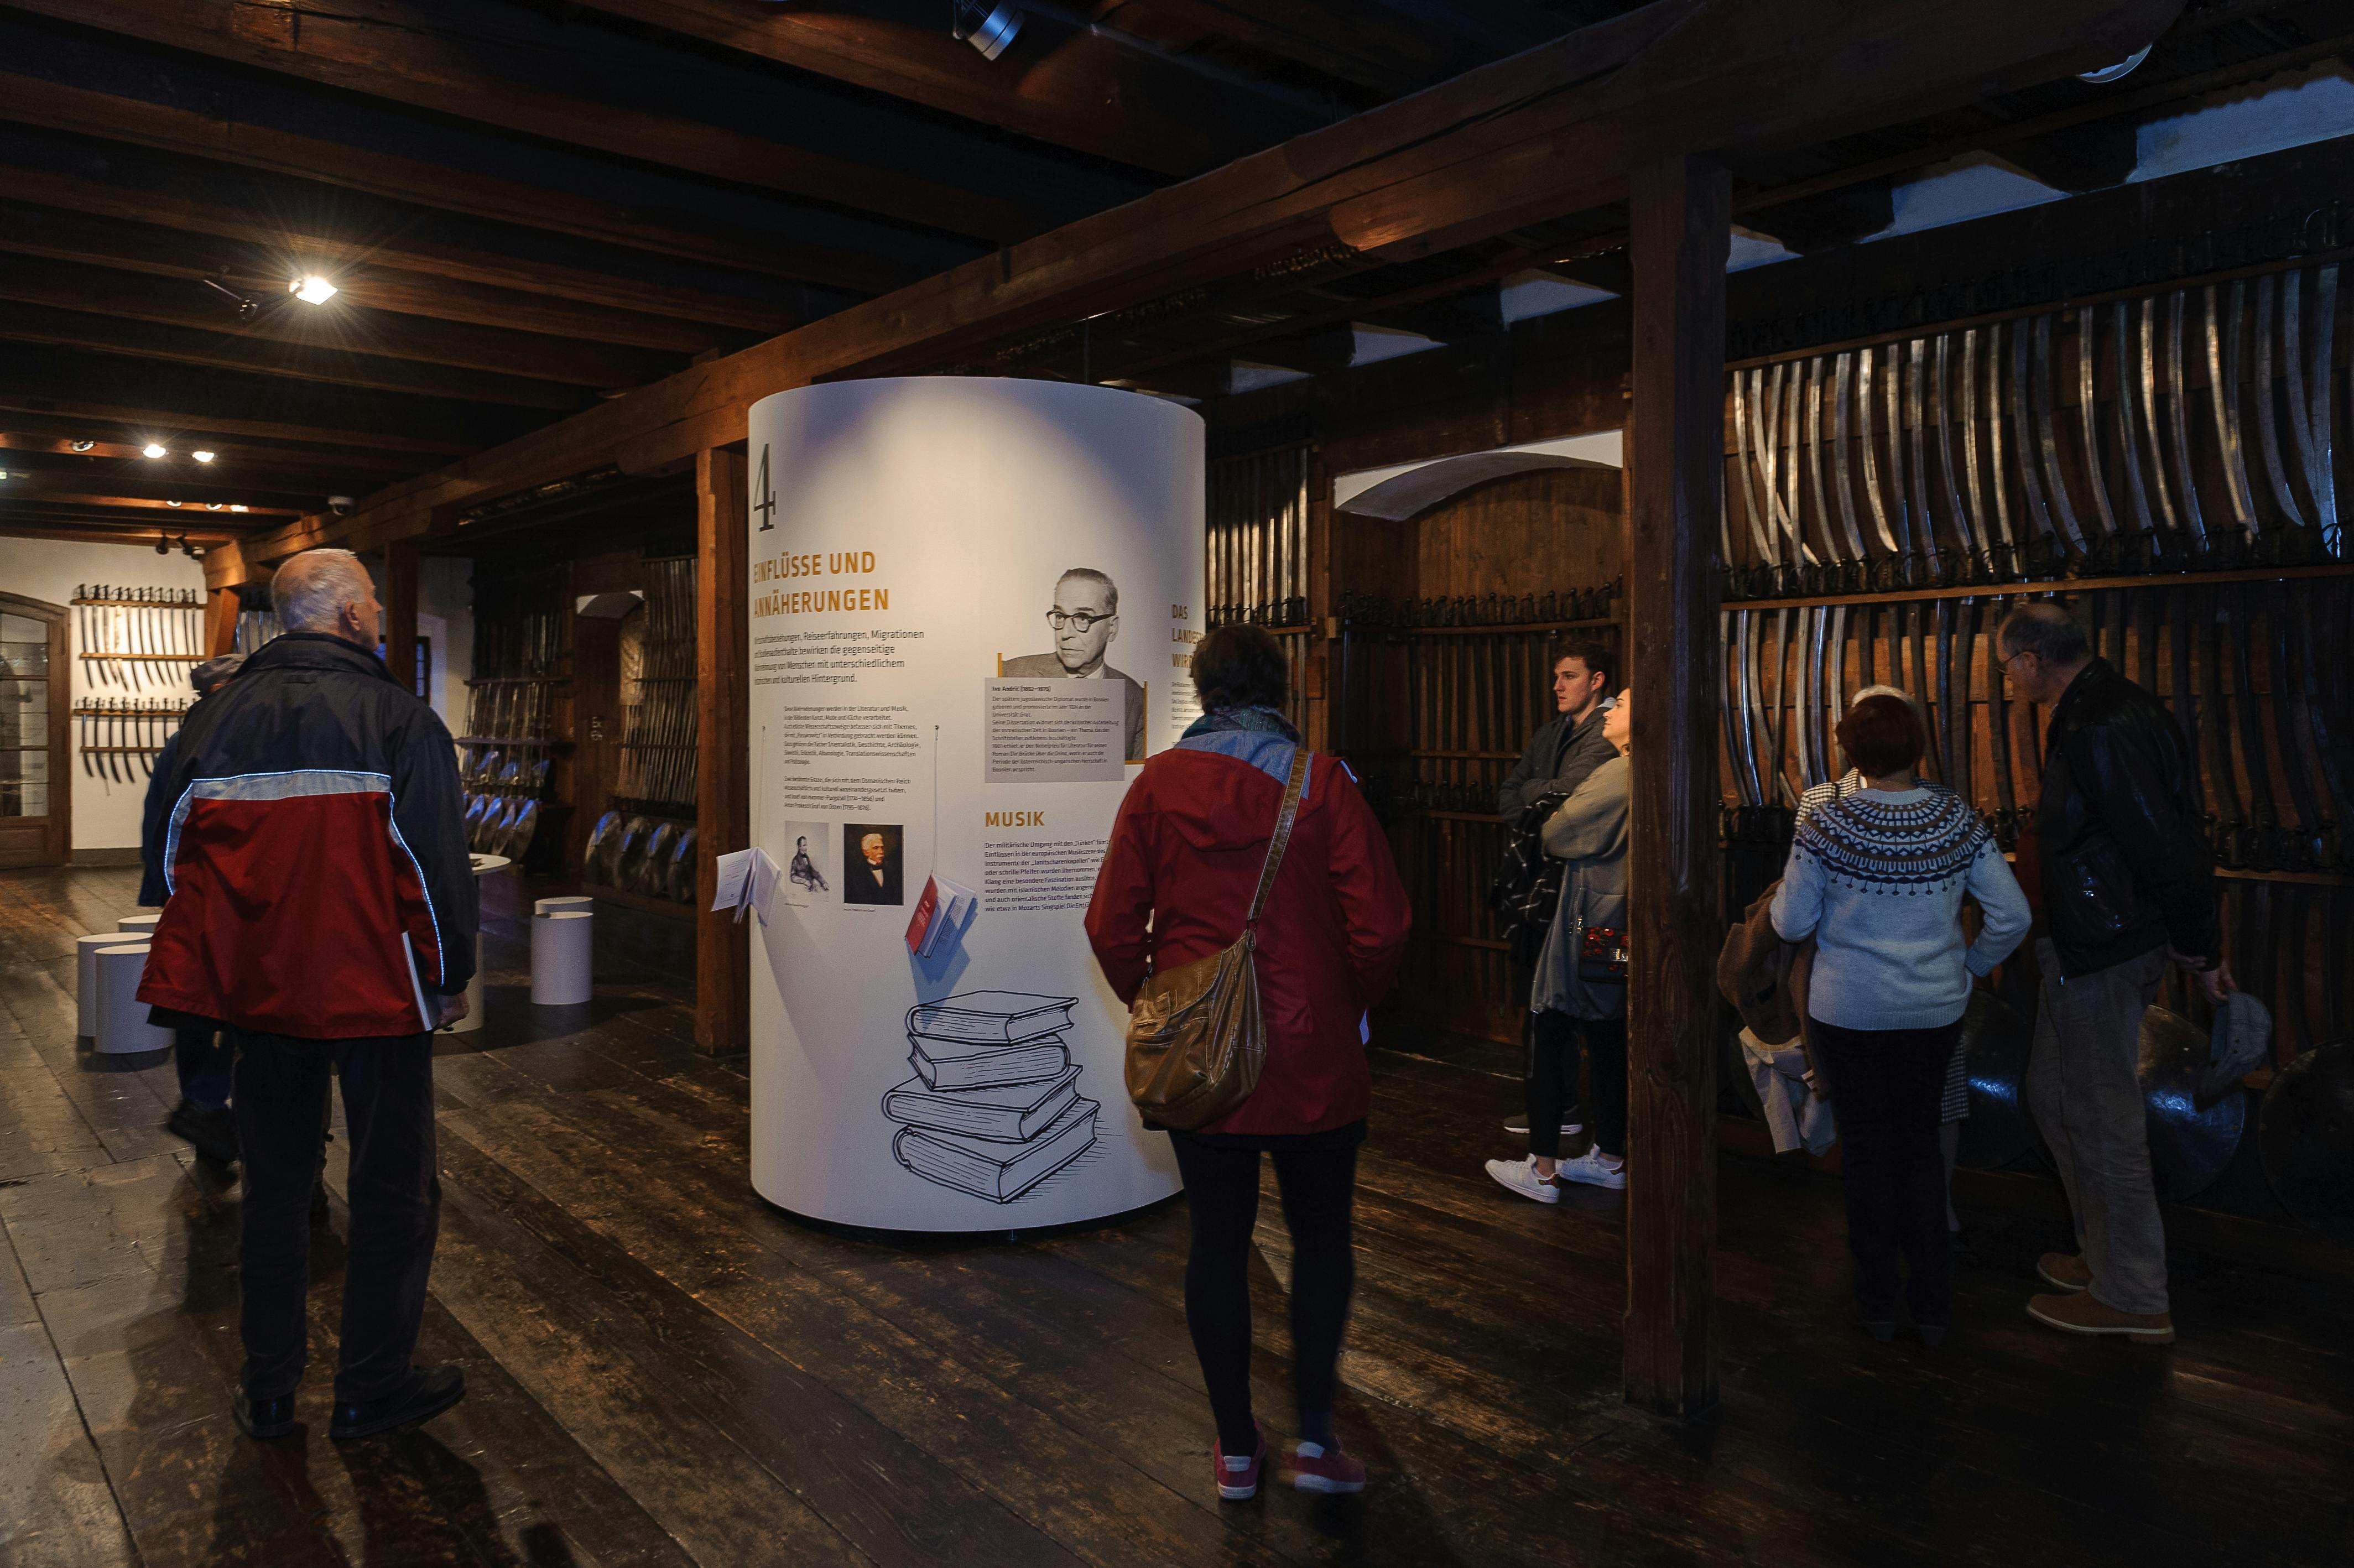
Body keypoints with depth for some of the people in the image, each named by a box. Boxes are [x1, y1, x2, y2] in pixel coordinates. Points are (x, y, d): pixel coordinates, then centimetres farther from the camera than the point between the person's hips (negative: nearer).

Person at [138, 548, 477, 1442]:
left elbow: (178, 858, 9)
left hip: (258, 991, 5)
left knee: (275, 1185, 17)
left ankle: (268, 1391, 25)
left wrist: (226, 965, 19)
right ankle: (370, 1389, 16)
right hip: (377, 992, -5)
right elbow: (436, 866, -13)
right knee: (392, 1187, 8)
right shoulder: (397, 720, -12)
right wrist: (451, 978, -1)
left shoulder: (217, 719, 4)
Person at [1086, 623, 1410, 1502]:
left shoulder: (1159, 785, -4)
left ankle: (1236, 1447, 23)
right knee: (1321, 1241, 16)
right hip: (1315, 1062, -1)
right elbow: (1380, 927, -12)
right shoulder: (1324, 784, -8)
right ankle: (1315, 1438, 16)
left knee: (1218, 1245, 13)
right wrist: (1350, 1008, 5)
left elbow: (1111, 927, -5)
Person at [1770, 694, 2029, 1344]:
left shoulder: (1827, 823, -15)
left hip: (1848, 1009, -2)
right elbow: (2012, 916, -4)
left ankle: (1877, 1301, 21)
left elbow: (1792, 924, -9)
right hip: (1935, 1009, 2)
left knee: (1867, 1148, 11)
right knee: (1921, 1145, 17)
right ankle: (1933, 1303, 21)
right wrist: (1970, 965, 12)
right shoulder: (1956, 819, -7)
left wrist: (1787, 888, 10)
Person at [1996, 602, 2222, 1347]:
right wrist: (2199, 944, 18)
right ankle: (2106, 1254, 33)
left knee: (2099, 1120, 1)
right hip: (2113, 942, 11)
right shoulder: (2116, 708, 10)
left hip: (2100, 952, -11)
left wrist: (2200, 949, -13)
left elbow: (2162, 846, -24)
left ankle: (2134, 1299, 15)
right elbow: (2173, 838, 14)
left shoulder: (2098, 733, -23)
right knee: (2054, 1095, 20)